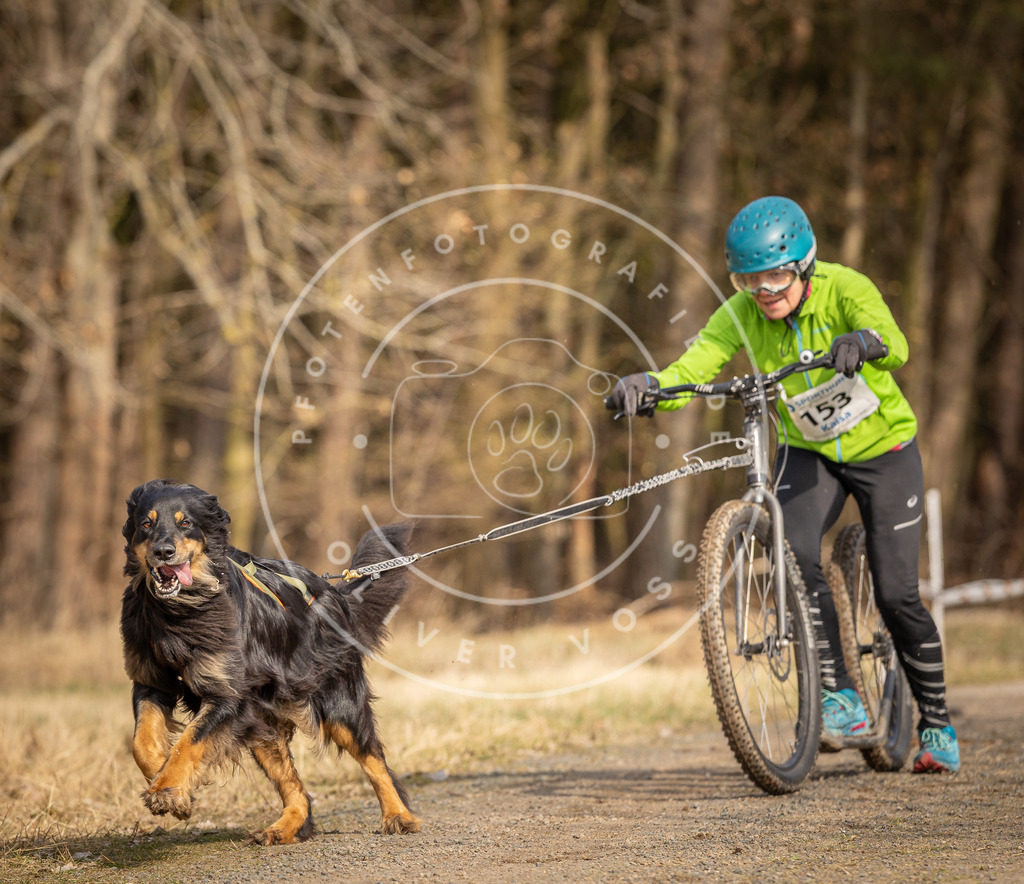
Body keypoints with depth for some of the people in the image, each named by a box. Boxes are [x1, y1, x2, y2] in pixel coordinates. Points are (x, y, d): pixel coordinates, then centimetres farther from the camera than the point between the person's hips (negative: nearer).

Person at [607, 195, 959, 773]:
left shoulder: (844, 290, -25)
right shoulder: (742, 314, -15)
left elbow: (894, 344, -43)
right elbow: (695, 366, -28)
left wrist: (864, 341, -66)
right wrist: (650, 387, -49)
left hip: (882, 449, -3)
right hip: (809, 453, 3)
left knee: (897, 595, -6)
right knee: (794, 558, -25)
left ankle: (937, 724, 14)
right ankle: (841, 698, -13)